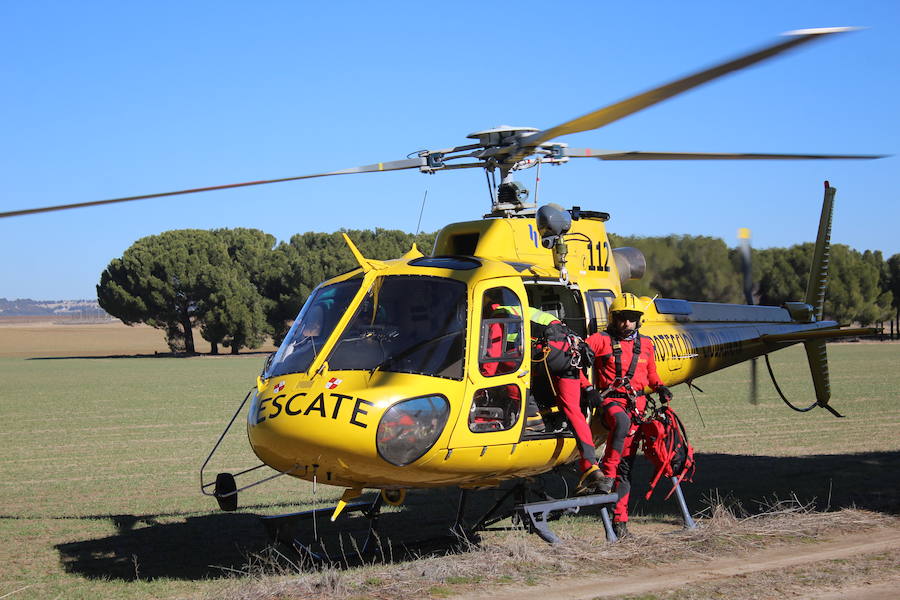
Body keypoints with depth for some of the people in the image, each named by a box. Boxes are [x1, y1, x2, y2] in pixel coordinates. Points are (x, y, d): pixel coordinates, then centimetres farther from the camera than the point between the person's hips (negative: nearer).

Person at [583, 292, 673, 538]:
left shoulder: (645, 344, 18)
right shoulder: (601, 340, 4)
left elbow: (651, 374, 29)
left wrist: (660, 388, 9)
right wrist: (588, 389, -11)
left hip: (636, 404, 4)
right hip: (611, 400, -4)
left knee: (626, 461, 1)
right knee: (621, 421, -40)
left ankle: (620, 517, 4)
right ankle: (606, 474, -36)